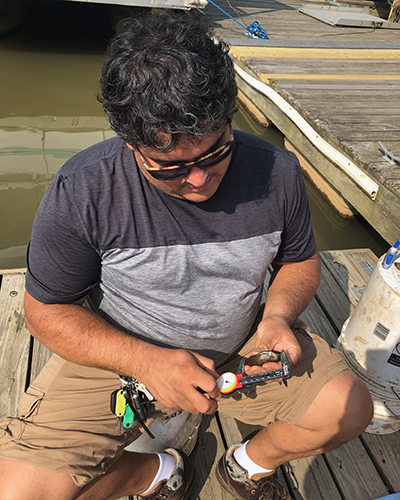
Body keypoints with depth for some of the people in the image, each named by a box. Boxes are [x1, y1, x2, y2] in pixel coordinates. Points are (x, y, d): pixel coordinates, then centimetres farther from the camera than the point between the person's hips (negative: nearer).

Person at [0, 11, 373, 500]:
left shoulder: (277, 172, -14)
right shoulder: (81, 192, -23)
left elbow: (300, 259, 4)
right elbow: (47, 310, -13)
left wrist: (278, 315, -18)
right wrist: (146, 361, -26)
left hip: (241, 345, 3)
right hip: (121, 353, -1)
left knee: (349, 408, -9)